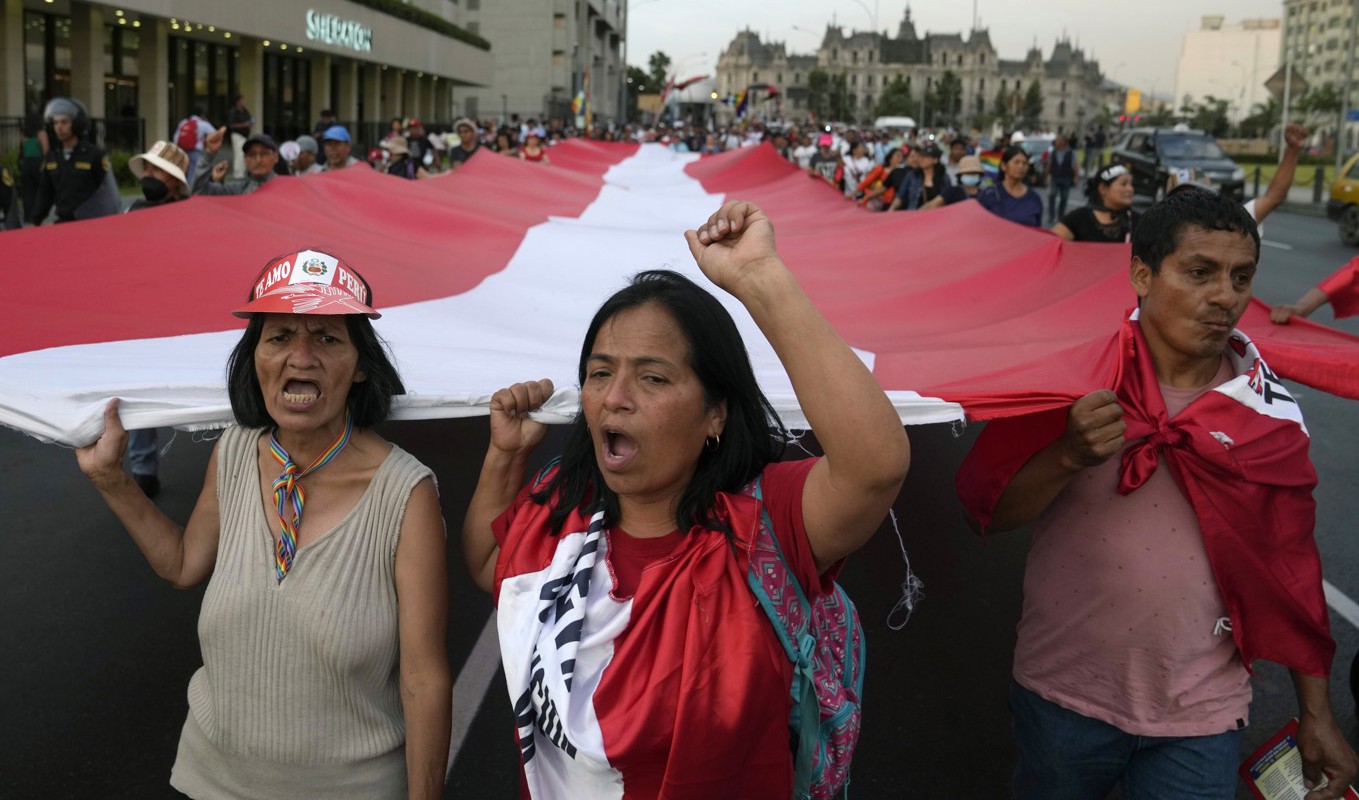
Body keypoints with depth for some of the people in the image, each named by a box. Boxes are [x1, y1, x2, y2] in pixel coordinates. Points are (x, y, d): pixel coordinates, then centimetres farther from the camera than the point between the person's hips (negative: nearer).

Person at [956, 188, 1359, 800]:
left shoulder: (1268, 412, -4)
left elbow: (1291, 567, 3)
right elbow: (984, 509, -11)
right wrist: (1069, 456, -28)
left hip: (1201, 714, 1)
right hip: (1064, 694, 0)